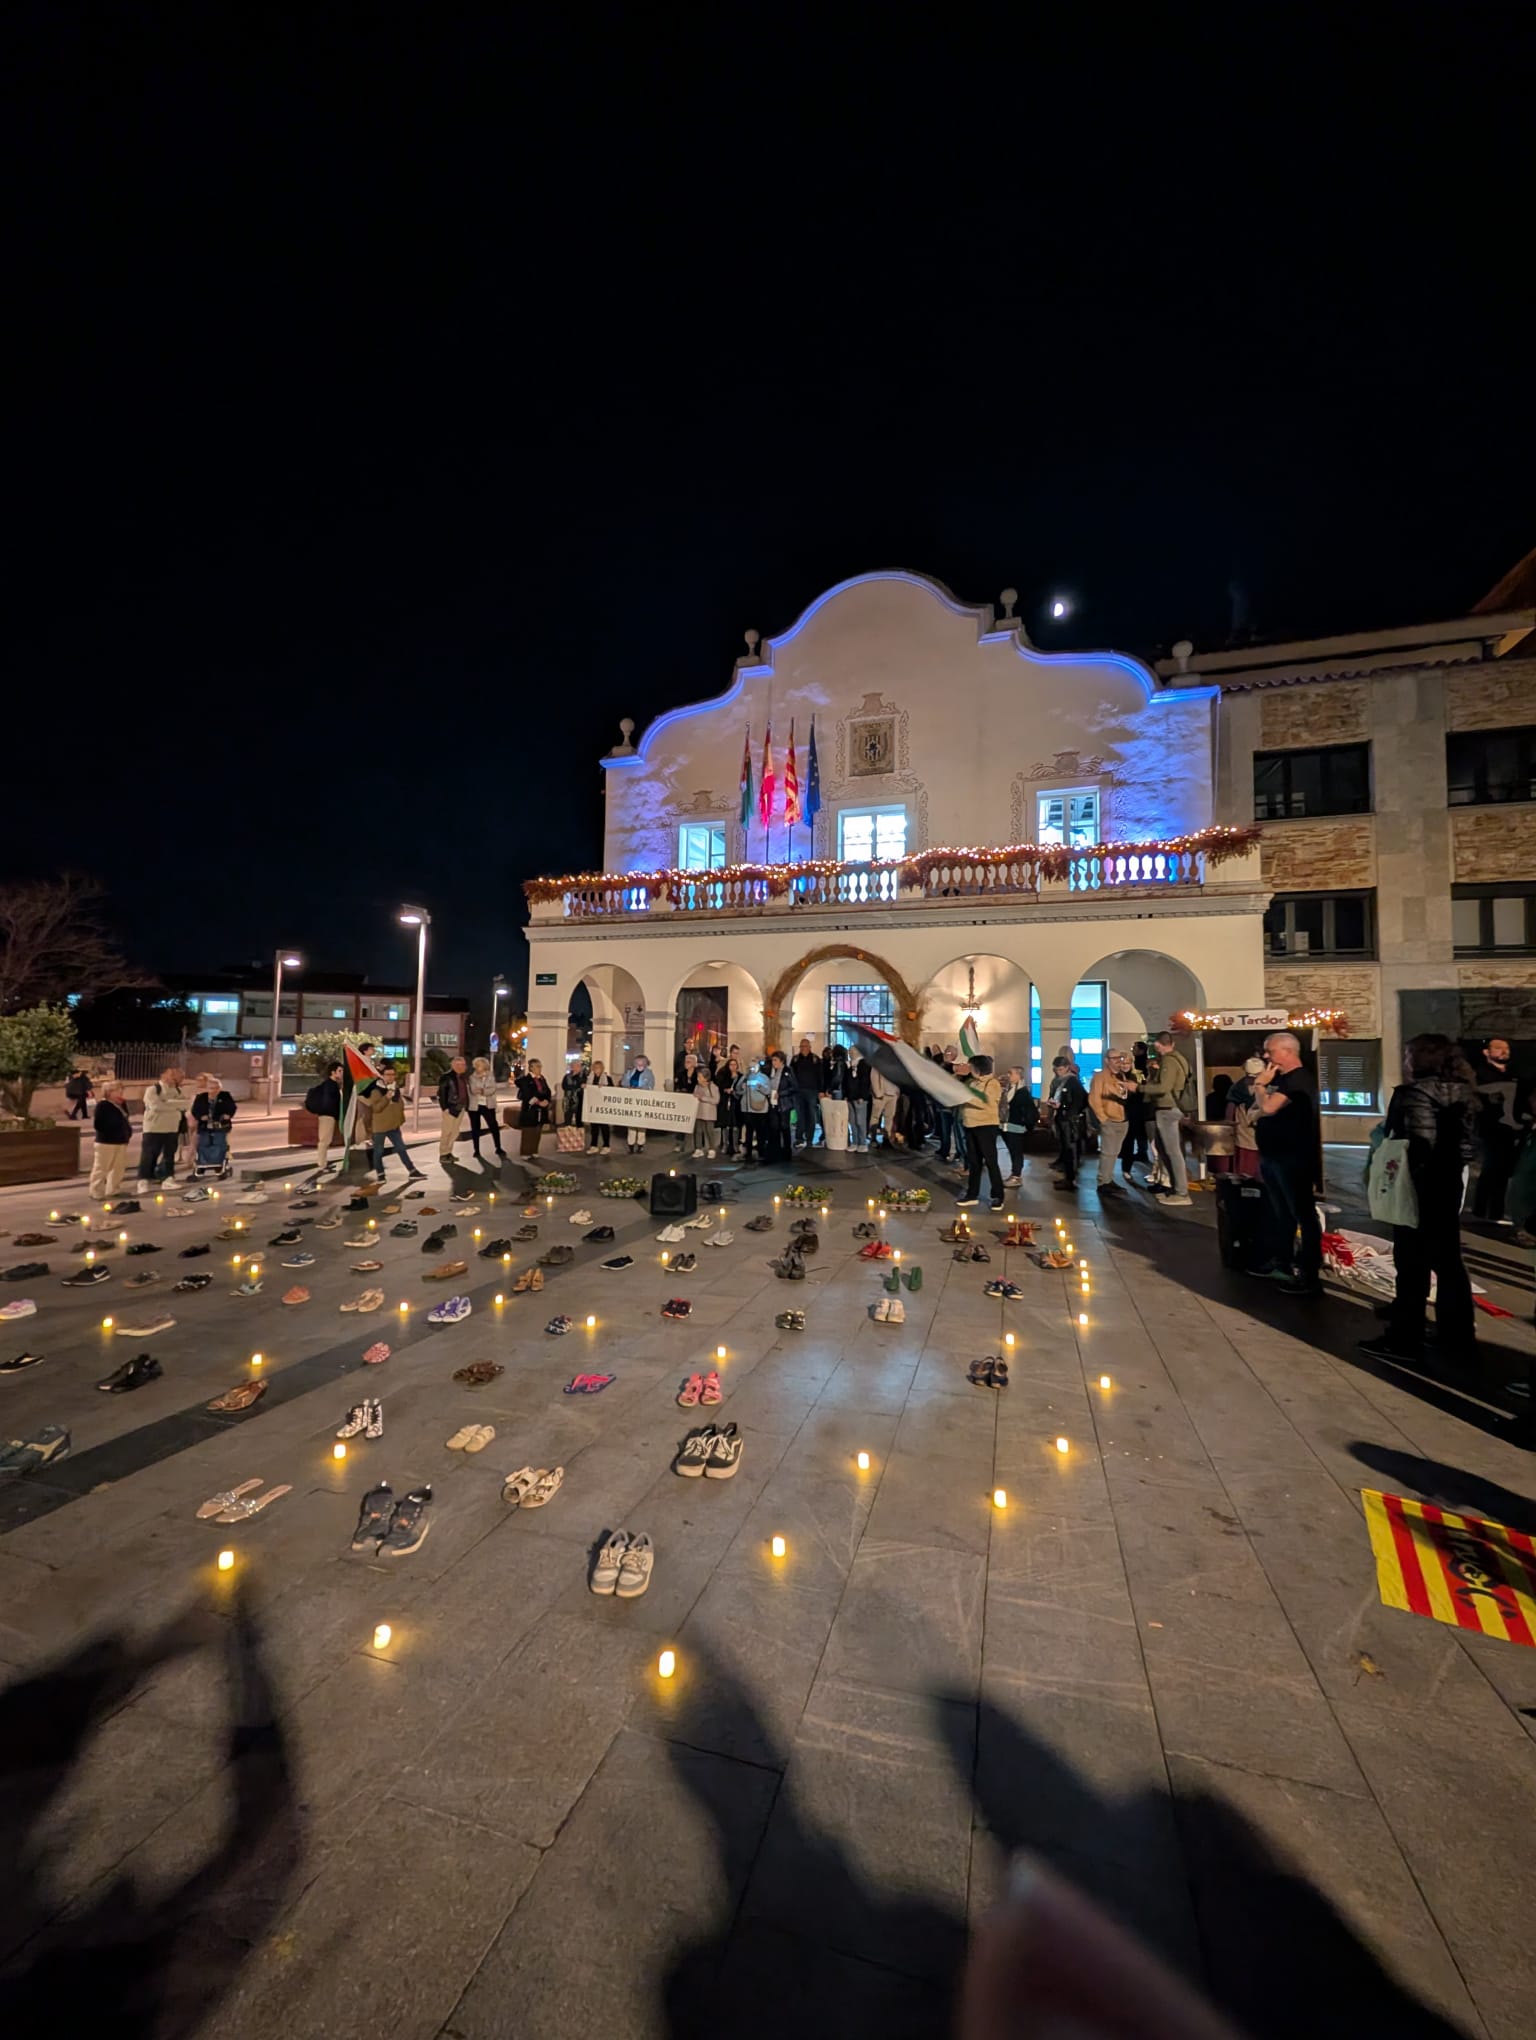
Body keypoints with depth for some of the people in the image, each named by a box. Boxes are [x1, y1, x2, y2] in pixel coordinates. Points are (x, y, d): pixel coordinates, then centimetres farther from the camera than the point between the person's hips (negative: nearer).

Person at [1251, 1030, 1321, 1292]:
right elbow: (1264, 1112, 22)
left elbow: (1268, 1108, -27)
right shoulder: (1281, 1079, 15)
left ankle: (1310, 1275, 0)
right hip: (1274, 1157, 10)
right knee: (1278, 1213, 18)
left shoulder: (1299, 1079, -16)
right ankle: (1281, 1263, 29)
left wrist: (1260, 1084, -10)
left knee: (1303, 1215, -4)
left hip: (1293, 1161, -10)